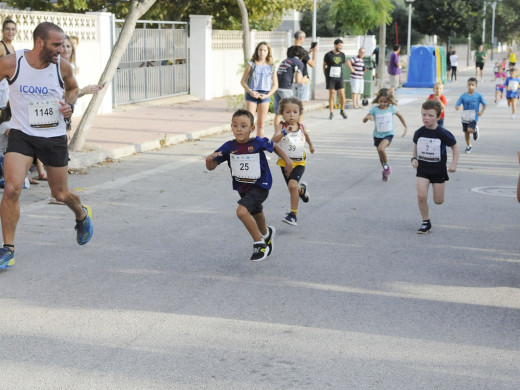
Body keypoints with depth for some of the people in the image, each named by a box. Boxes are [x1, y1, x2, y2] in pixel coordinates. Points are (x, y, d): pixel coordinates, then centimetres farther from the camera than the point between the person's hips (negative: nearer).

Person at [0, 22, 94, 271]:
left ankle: (82, 215, 49)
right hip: (21, 135, -1)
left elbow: (72, 88, 14)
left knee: (60, 194, 13)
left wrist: (70, 105, -6)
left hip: (54, 137, 2)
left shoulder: (62, 66, -6)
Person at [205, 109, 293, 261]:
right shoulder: (229, 147, -13)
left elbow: (274, 146, 2)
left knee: (242, 211, -27)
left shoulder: (258, 143, -20)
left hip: (260, 186, -5)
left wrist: (287, 160, 3)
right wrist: (209, 159, -33)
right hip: (242, 188, 5)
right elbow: (211, 167, -12)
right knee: (256, 214, 29)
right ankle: (266, 233, 62)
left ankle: (259, 243, -8)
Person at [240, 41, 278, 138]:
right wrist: (250, 91, -11)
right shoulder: (251, 64, 4)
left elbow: (275, 85, 10)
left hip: (264, 95, 2)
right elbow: (243, 81, 4)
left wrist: (267, 95, -5)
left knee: (261, 123, 5)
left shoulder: (271, 67, 8)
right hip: (251, 94, -2)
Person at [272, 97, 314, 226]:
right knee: (292, 188, 15)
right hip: (285, 162, 1)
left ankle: (293, 214, -14)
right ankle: (302, 189, 54)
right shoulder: (281, 126, -13)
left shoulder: (301, 127, -5)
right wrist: (285, 132, -48)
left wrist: (310, 145, 37)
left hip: (299, 162, -1)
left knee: (293, 185, -22)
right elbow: (274, 140, -31)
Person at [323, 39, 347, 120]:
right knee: (331, 95, -1)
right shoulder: (328, 55, -3)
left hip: (339, 77, 3)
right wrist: (326, 75, 7)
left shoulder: (342, 55, 8)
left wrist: (340, 74, 14)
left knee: (342, 95, -4)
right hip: (330, 78, -3)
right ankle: (331, 113, 7)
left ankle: (342, 111, 16)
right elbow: (324, 65, 7)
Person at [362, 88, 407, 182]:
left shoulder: (391, 108, -7)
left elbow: (400, 116, 12)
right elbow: (364, 121, -9)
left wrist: (405, 127, 13)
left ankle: (386, 165, -3)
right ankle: (385, 172, 36)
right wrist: (367, 117, -31)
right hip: (377, 135, 2)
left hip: (388, 134, -2)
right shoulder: (374, 109, -10)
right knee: (381, 156, 12)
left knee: (381, 148, -29)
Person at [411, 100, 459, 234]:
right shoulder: (419, 133, -5)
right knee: (421, 196, -16)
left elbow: (455, 147, -1)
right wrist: (414, 159, -1)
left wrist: (454, 163, -10)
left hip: (439, 170, -2)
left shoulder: (443, 134, -15)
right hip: (422, 169, 2)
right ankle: (426, 223, 1)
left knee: (438, 201, 7)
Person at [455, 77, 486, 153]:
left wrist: (481, 112, -11)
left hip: (473, 118, -3)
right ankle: (468, 146, 33)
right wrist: (458, 107, -28)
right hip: (465, 118, 3)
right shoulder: (463, 96, -3)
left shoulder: (478, 96, -5)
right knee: (466, 132, 11)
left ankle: (475, 130, 13)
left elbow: (484, 104, 5)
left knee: (470, 130, -24)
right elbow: (457, 105, -4)